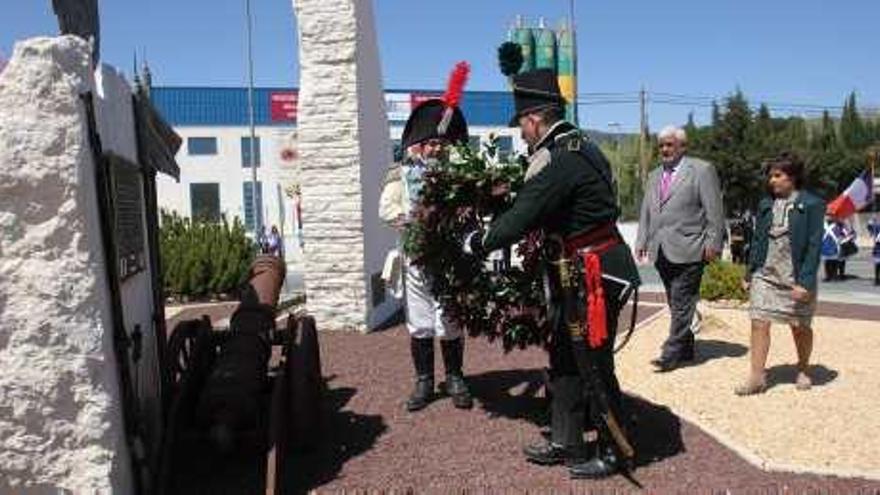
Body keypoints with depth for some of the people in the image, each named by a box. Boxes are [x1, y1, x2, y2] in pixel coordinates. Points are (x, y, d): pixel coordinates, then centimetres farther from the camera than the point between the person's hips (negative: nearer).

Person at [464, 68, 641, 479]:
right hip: (581, 274, 10)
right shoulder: (579, 147, 11)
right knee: (564, 359, 17)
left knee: (593, 365, 4)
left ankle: (612, 452, 23)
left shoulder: (558, 160, -21)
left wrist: (476, 242, -7)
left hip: (594, 276, -10)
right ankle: (566, 442, 31)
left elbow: (519, 219, -22)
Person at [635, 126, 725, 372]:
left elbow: (714, 211, -4)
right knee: (675, 303, 11)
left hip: (687, 250, -6)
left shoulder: (702, 170, 0)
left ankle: (672, 354, -3)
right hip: (661, 251, 6)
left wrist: (713, 244, -9)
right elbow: (646, 211, 20)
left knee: (681, 304, -6)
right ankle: (686, 348, 21)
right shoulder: (655, 175, 19)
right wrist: (642, 241, 12)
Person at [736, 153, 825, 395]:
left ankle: (803, 370, 34)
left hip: (796, 279, -3)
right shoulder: (766, 205, 7)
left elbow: (814, 245, -11)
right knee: (759, 324, -4)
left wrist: (805, 282, -16)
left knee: (800, 328, 12)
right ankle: (757, 377, 1)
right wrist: (749, 274, 9)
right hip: (765, 276, 3)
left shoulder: (812, 205, -7)